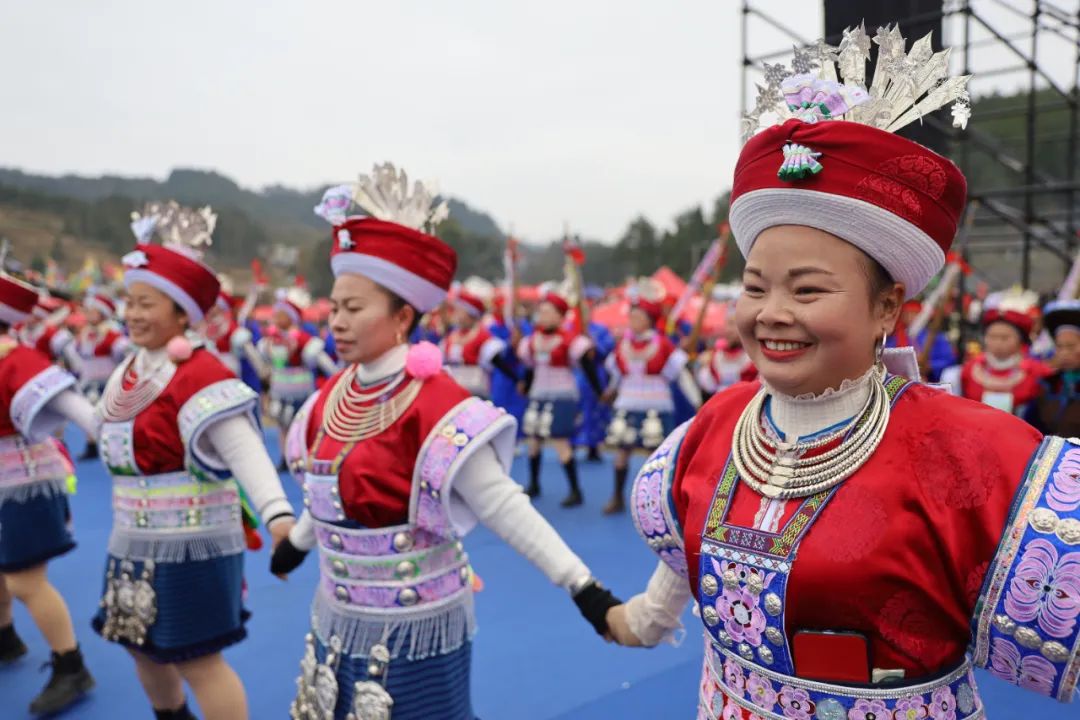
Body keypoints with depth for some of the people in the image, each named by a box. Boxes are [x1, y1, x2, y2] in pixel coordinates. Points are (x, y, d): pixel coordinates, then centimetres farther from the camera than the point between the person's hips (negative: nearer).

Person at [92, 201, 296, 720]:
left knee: (197, 659, 0)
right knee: (144, 649, 23)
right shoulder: (132, 370, 7)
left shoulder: (199, 374, -21)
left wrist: (277, 514, -44)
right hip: (135, 540, 9)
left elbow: (244, 448, -32)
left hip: (189, 542, -9)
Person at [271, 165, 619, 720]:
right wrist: (297, 543, 31)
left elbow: (503, 505, -24)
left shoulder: (433, 404, -22)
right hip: (337, 619, 7)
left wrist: (583, 586, -28)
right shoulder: (333, 396, 0)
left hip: (414, 627, -7)